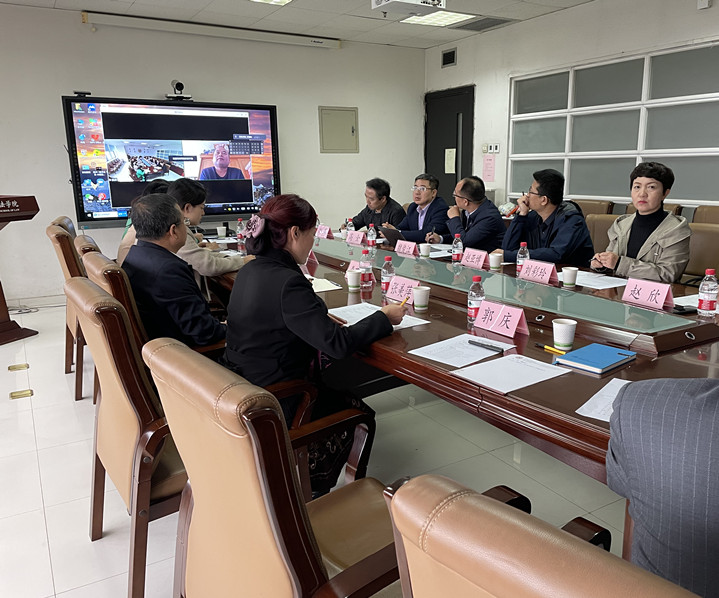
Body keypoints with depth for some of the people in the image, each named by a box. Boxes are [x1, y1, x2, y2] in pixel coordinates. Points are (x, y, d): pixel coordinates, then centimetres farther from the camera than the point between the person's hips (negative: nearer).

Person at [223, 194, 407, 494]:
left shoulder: (250, 271, 1)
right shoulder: (288, 283, -27)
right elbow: (338, 343, -28)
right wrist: (384, 317, -14)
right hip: (274, 407, -8)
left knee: (333, 377, 25)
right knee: (354, 406, 16)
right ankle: (312, 492, 32)